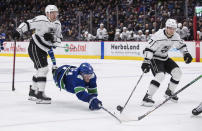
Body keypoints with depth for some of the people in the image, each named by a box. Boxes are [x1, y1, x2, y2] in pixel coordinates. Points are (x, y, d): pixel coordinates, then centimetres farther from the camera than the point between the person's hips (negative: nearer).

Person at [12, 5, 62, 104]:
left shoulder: (57, 24, 3)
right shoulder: (41, 20, -17)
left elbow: (59, 41, 0)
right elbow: (27, 24, -14)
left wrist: (52, 37, -19)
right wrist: (18, 31, -23)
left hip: (43, 50, 9)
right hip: (34, 47, -9)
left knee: (41, 70, 18)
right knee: (43, 69, -18)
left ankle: (32, 92, 33)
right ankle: (40, 95, -18)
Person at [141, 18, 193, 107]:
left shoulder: (176, 36, -5)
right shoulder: (158, 36, -28)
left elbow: (181, 45, 15)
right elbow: (149, 49, -29)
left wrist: (186, 53, 2)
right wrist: (146, 62, -36)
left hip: (164, 58, 8)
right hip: (154, 58, -8)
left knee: (177, 72, -1)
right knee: (160, 75, -27)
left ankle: (169, 92, 20)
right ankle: (147, 97, -24)